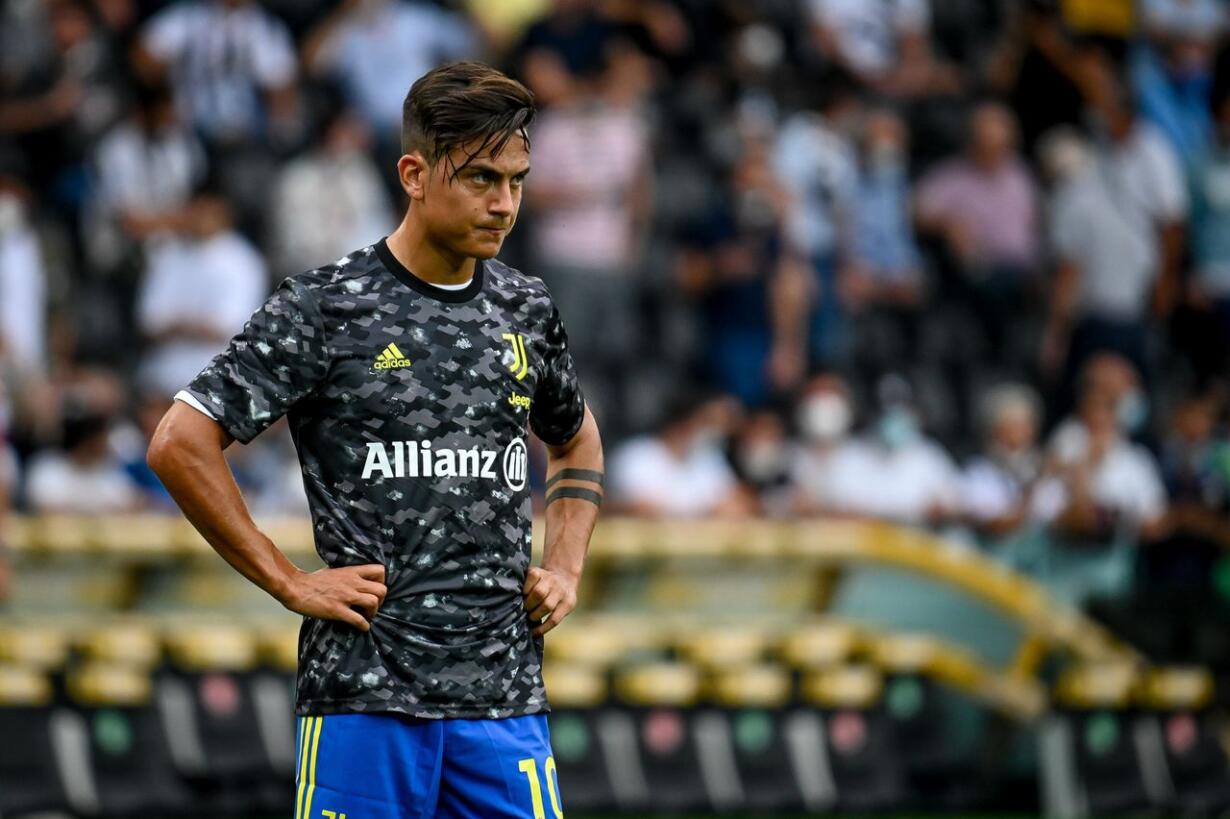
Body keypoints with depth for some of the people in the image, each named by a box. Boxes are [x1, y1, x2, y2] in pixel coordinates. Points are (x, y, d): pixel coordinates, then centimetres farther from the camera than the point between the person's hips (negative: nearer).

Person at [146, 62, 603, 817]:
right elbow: (180, 445, -6)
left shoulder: (526, 309, 11)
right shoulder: (327, 308, -4)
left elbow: (576, 444, 31)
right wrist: (291, 583, -7)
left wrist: (565, 570, 14)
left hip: (506, 696, 4)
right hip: (367, 693, -4)